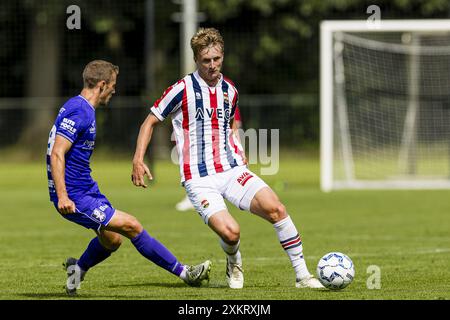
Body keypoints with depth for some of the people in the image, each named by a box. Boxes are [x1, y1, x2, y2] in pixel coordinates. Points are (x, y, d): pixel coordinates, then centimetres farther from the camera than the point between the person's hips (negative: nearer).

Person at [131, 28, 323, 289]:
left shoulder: (229, 90, 11)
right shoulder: (183, 89, -5)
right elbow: (150, 122, 3)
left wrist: (239, 152, 12)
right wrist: (138, 160, -7)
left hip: (232, 170, 4)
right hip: (199, 178, -4)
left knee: (275, 208, -19)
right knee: (230, 232, -25)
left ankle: (302, 275, -10)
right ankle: (234, 263, 13)